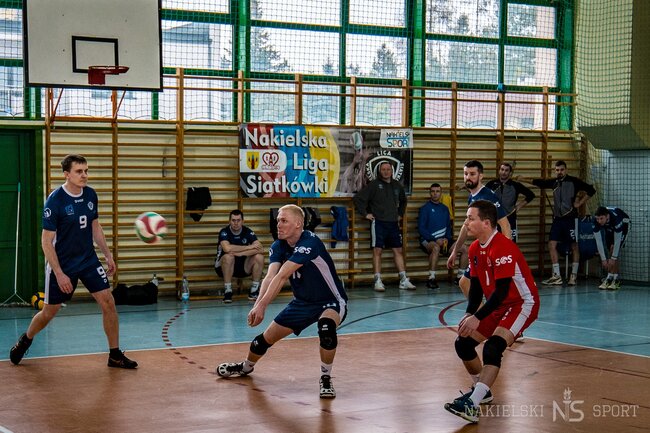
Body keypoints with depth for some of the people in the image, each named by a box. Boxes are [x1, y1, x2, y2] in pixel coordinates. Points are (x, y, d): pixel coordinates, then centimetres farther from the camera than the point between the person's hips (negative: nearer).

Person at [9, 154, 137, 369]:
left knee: (108, 303, -6)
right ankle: (25, 341, 38)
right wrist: (59, 274, -21)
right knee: (49, 312, 8)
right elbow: (46, 241, -17)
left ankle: (115, 355, 5)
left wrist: (108, 255, 11)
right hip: (61, 264, -4)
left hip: (88, 260, 5)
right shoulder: (55, 201, -20)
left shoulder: (90, 195, -2)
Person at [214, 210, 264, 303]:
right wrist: (249, 247, -26)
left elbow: (259, 249, -19)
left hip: (243, 267, 3)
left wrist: (241, 253, -32)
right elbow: (227, 248, -35)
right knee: (229, 257, -34)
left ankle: (254, 291, -9)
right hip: (224, 267, -3)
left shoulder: (248, 232, -5)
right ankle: (227, 291, -24)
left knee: (259, 257, -20)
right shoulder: (224, 232, -15)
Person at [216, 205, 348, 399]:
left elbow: (282, 276, -39)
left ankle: (326, 379, -18)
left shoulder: (309, 243, -30)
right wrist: (257, 305, -40)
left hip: (331, 302, -7)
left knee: (326, 326, -38)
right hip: (302, 302, 7)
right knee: (266, 338, 9)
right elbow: (270, 277, -22)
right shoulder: (278, 247, -7)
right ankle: (245, 367, 41)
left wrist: (262, 305, -45)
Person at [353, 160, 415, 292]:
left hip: (393, 223, 5)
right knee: (377, 250, -6)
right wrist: (365, 213, -8)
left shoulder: (397, 185, 12)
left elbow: (403, 201, 31)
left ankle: (404, 280, 8)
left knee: (398, 250, 5)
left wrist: (400, 214, 21)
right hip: (378, 222, -5)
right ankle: (378, 281, -5)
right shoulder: (373, 185, -4)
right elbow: (358, 198, -7)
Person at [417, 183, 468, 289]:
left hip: (443, 239, 6)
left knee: (464, 249, -10)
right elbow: (421, 229, -9)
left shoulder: (444, 208, 15)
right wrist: (435, 239, -18)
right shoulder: (425, 208, -3)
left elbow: (448, 226, 19)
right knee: (436, 248, -39)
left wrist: (446, 238, -3)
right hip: (427, 240, -6)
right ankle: (431, 279, -37)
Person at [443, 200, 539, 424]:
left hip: (522, 303, -9)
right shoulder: (475, 249, 2)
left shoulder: (503, 248, -26)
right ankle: (482, 390, 25)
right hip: (498, 305, 9)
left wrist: (478, 318, -31)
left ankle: (472, 405, -32)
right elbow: (476, 285, 8)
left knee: (492, 348, -27)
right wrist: (469, 314, -7)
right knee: (463, 343, 5)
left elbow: (501, 291, -29)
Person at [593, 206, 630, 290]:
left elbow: (617, 240, -35)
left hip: (623, 225, -4)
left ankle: (614, 279, -15)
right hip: (609, 228, 4)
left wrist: (613, 258, -31)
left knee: (614, 249, -18)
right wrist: (603, 259, -26)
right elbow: (598, 241, -26)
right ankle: (610, 278, 6)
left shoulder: (616, 218, -43)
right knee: (610, 251, -4)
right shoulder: (596, 222, -32)